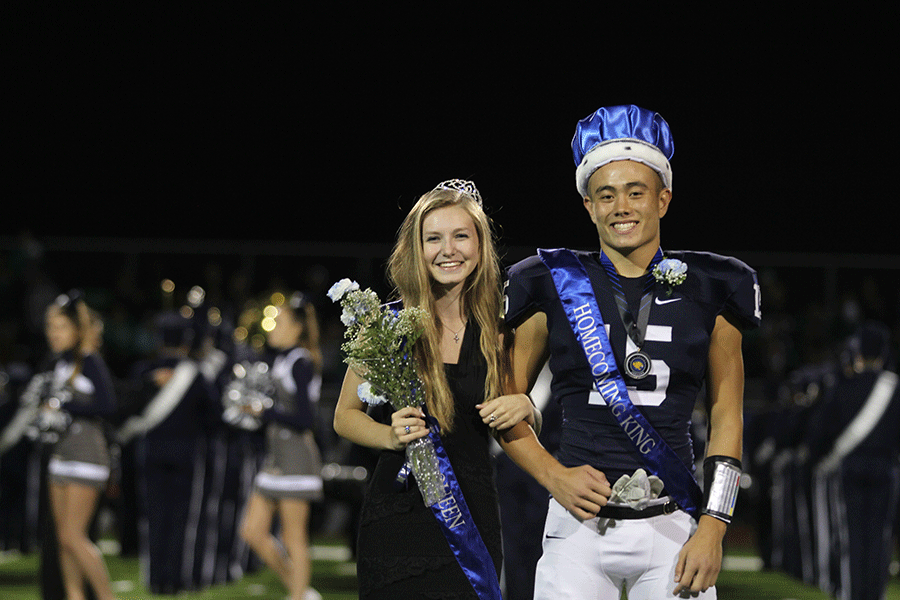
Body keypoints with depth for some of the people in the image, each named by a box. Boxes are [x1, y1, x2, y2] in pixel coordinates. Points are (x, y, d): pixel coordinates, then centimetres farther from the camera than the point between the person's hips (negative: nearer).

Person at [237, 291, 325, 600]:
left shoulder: (301, 363, -12)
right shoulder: (278, 358, 14)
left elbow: (305, 419, -17)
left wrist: (265, 411, -15)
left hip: (296, 455, -9)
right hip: (274, 455, 9)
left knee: (294, 538, -4)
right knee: (253, 531, 8)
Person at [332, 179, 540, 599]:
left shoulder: (498, 329, 4)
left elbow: (522, 433, 16)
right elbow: (345, 416, 5)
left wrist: (525, 409, -6)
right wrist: (392, 436, -15)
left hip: (475, 518, 2)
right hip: (399, 515, -2)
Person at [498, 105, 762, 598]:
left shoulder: (707, 293, 6)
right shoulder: (556, 287, 4)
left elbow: (726, 417, 7)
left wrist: (712, 529, -2)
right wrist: (552, 475, -5)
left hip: (675, 529, 0)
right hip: (580, 524, 0)